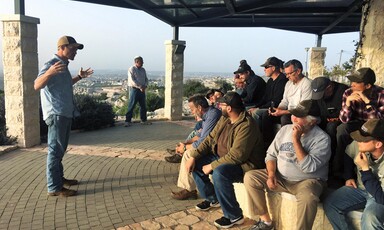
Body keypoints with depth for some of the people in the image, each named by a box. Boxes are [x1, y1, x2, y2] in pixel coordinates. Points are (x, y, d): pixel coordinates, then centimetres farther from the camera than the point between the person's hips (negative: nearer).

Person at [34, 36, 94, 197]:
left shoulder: (63, 65, 15)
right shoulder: (51, 64, -14)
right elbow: (37, 85, -26)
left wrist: (79, 77, 30)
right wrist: (49, 72, -42)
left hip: (65, 114, 10)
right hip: (56, 114, -10)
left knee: (61, 149, 17)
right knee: (55, 150, -7)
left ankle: (59, 178, 29)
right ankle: (54, 187, -2)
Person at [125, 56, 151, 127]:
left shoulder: (143, 70, 14)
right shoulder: (131, 69, -7)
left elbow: (146, 79, 14)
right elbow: (132, 80, -16)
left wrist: (145, 86, -6)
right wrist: (140, 87, -21)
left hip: (142, 90, 7)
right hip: (134, 89, -7)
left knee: (143, 106, 10)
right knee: (131, 106, -5)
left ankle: (144, 120, 20)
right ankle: (128, 121, 0)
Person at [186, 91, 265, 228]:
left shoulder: (246, 125, -26)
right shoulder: (224, 119, 2)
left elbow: (236, 156, -31)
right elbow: (210, 139, 6)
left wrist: (212, 166, -23)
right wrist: (193, 157, -5)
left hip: (243, 164, -9)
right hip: (222, 158, 9)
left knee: (219, 173, -36)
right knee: (196, 164, 4)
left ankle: (234, 216, -16)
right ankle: (212, 198, 22)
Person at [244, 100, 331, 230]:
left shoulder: (322, 138, -14)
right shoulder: (285, 129, 3)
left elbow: (309, 167, -26)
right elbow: (271, 154, 8)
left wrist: (296, 140, -26)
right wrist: (271, 174, -9)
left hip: (307, 181, -5)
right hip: (280, 178, 6)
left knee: (308, 197, -39)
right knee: (250, 177, -12)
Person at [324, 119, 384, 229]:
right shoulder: (359, 145, -16)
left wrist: (365, 169, -32)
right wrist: (349, 177, 7)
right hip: (359, 187, 5)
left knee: (370, 220, -35)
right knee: (329, 204, -15)